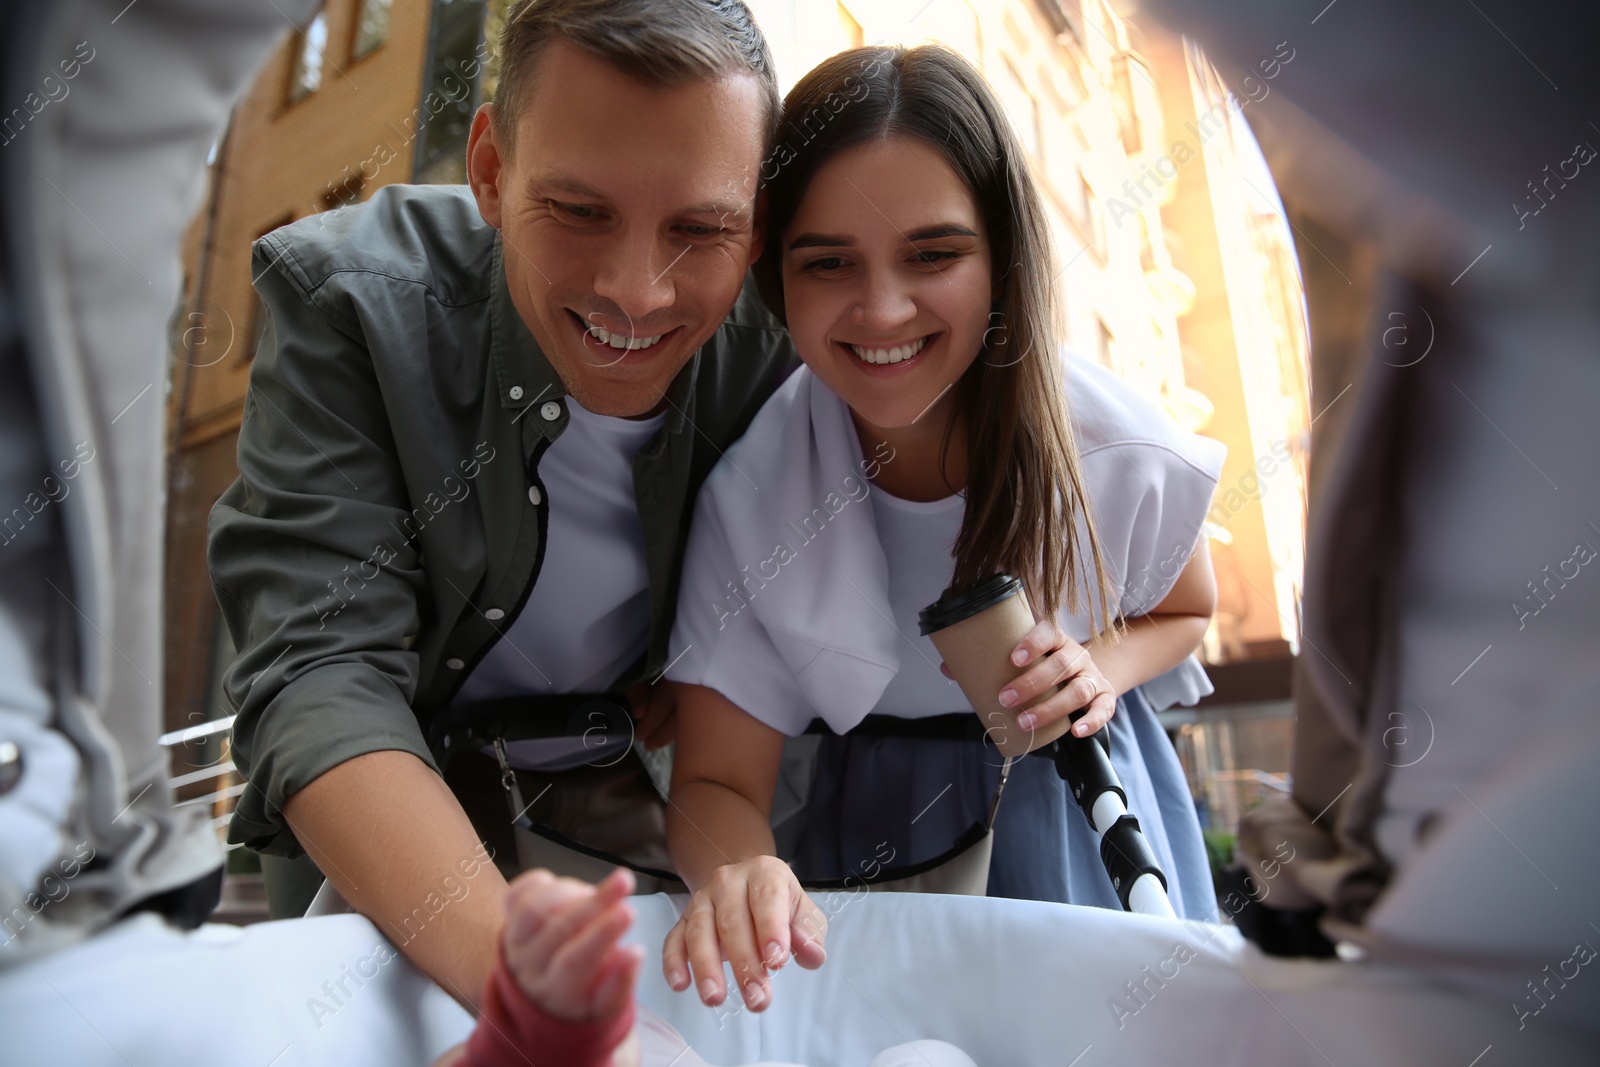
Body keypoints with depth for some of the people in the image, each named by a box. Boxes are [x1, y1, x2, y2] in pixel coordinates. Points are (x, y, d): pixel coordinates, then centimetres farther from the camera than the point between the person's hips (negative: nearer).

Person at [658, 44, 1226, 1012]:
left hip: (1078, 814, 1)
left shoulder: (1120, 454, -21)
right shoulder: (748, 492, -24)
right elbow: (719, 783, -20)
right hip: (872, 826, 0)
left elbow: (1184, 612, 1)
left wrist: (1103, 667, -22)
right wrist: (735, 872, -44)